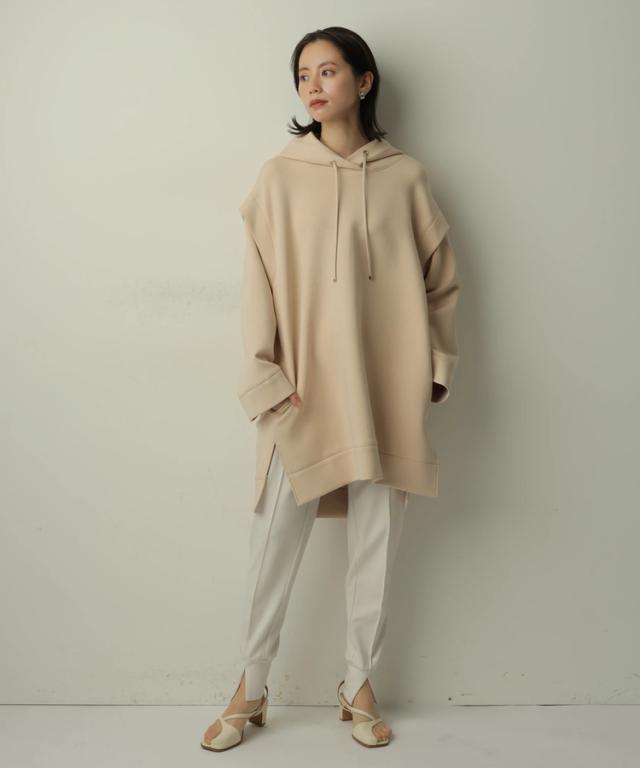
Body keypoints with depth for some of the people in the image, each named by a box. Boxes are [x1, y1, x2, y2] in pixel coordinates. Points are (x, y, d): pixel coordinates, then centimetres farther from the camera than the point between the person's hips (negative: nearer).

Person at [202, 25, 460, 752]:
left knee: (376, 543, 9)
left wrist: (437, 365, 5)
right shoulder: (279, 176, 3)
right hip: (304, 391, -1)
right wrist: (265, 379, -7)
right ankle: (251, 689, 21)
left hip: (386, 392, 1)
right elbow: (259, 284, 0)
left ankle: (358, 686, 26)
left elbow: (441, 278, 10)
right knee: (274, 542, 2)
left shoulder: (405, 176, 5)